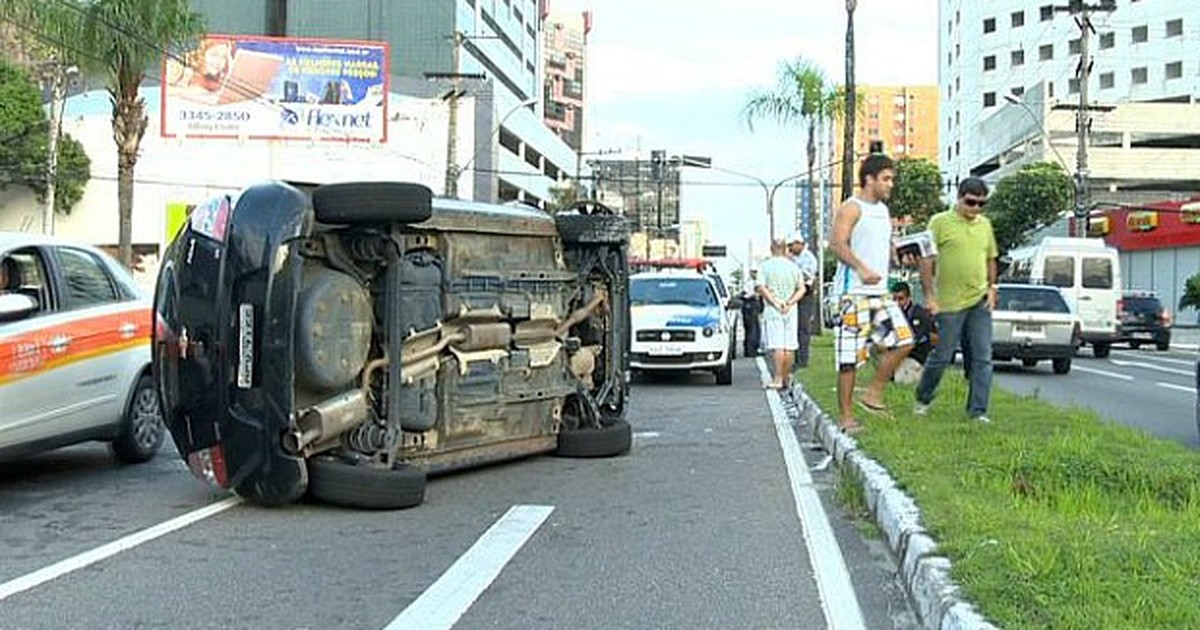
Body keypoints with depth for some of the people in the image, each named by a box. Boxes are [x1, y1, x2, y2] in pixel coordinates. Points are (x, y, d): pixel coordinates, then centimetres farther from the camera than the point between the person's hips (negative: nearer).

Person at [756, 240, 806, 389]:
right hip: (791, 311, 3)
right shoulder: (793, 266, 9)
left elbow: (761, 288, -12)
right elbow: (801, 289, 3)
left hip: (772, 310, -3)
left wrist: (774, 302, -13)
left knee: (777, 345, -7)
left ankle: (778, 379, -13)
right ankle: (786, 377, 11)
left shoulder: (765, 266, 0)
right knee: (789, 346, 7)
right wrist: (789, 303, -5)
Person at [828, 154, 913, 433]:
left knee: (903, 339, -2)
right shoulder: (852, 208, -7)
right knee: (850, 355, -5)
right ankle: (845, 416, 2)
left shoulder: (883, 211, 19)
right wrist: (862, 268, -31)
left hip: (880, 291, 8)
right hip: (854, 292, -8)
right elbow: (837, 244, -19)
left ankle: (874, 393, 10)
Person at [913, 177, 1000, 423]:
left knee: (982, 358, 0)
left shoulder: (985, 225, 12)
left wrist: (991, 288, 9)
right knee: (942, 356, 2)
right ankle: (923, 399, 23)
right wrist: (929, 296, -9)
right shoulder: (940, 222, -4)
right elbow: (926, 261, -5)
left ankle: (978, 411, 4)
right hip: (950, 302, -5)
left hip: (980, 301, 5)